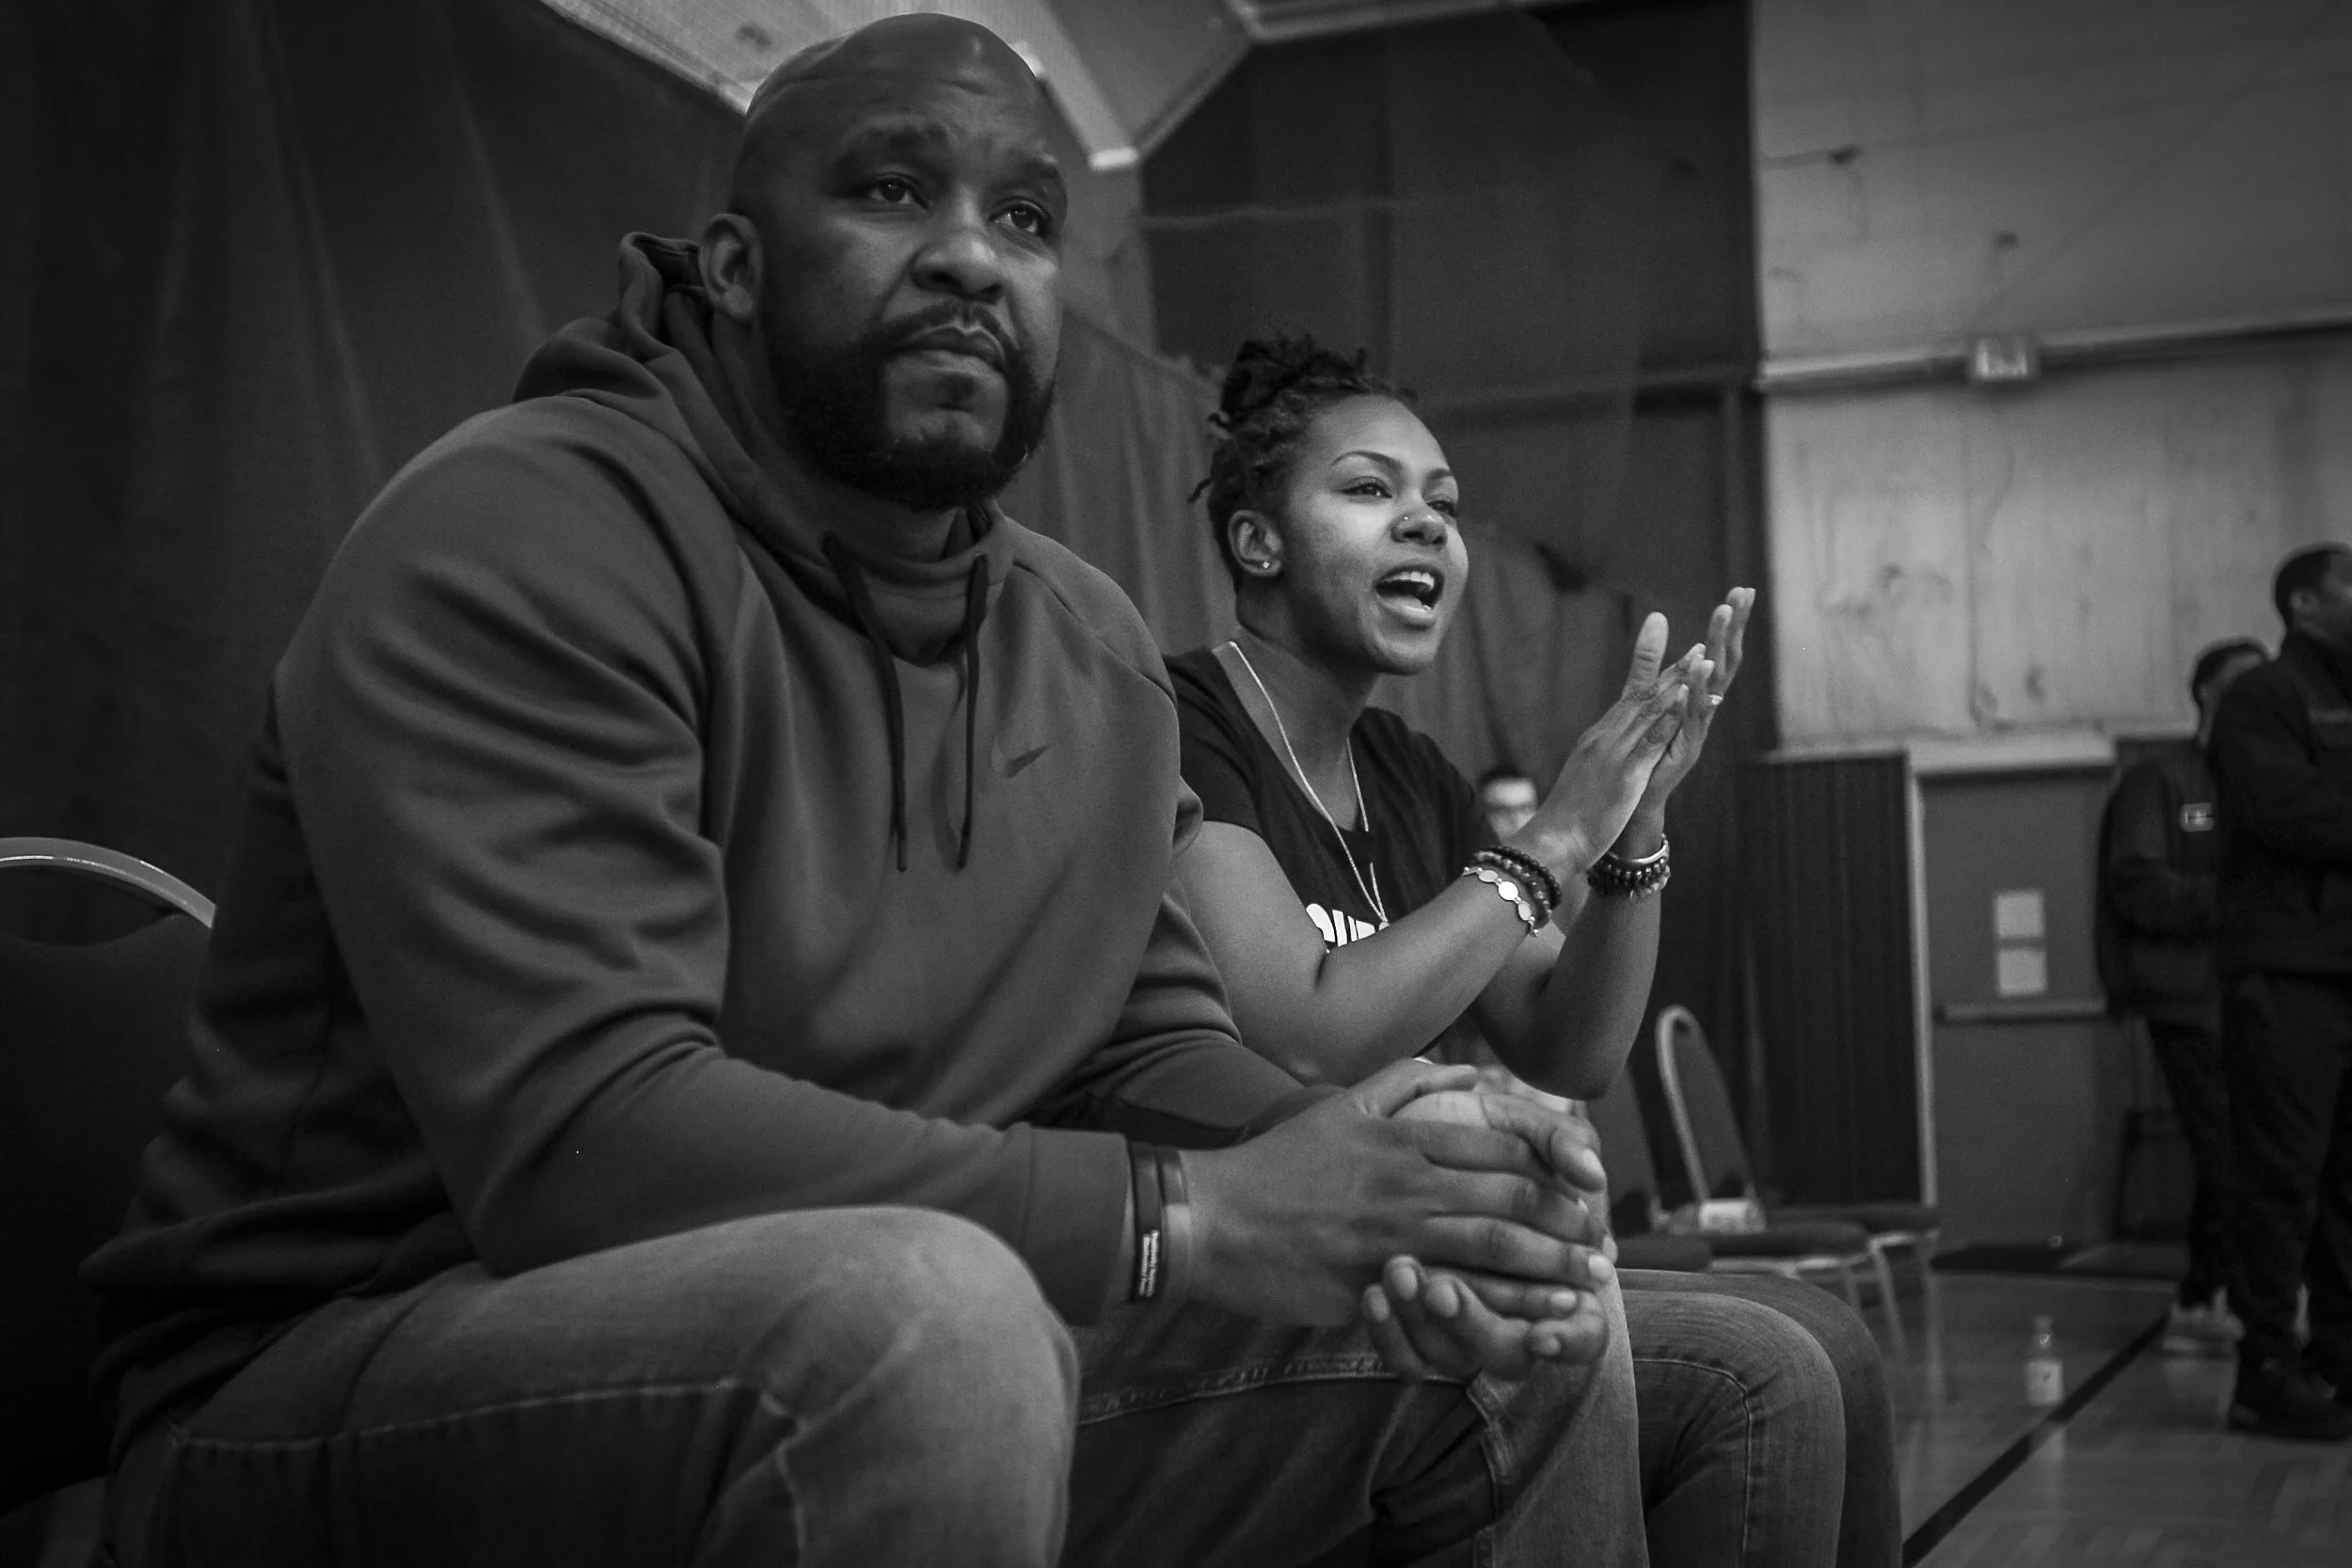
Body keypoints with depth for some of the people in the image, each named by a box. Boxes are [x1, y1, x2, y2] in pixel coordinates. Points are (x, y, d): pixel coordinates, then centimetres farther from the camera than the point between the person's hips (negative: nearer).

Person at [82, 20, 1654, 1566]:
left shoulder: (1098, 647, 9)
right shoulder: (514, 542, -18)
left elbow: (1147, 1038, 9)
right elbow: (578, 1138, -28)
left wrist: (1370, 1183, -15)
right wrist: (1190, 1216, -28)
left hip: (912, 1382, 7)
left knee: (1534, 1312, 2)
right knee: (922, 1308, -38)